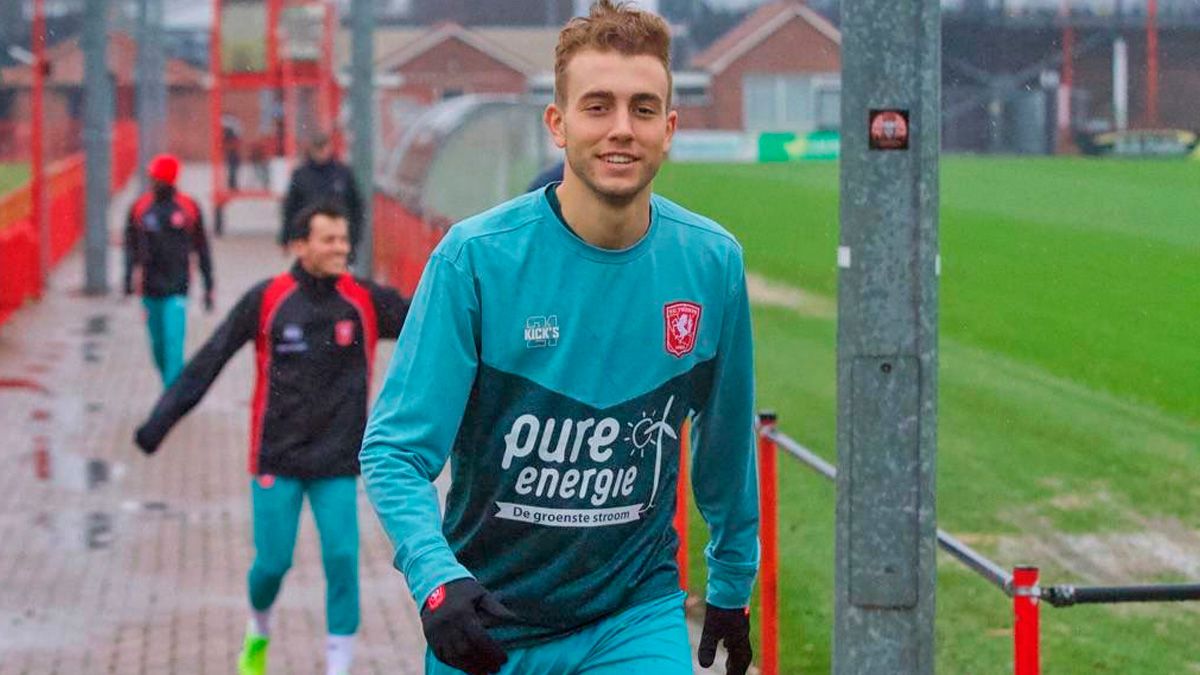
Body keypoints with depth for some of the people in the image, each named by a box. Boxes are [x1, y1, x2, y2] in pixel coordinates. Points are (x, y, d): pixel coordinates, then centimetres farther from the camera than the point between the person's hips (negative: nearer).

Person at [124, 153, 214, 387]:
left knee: (174, 343, -14)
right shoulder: (139, 208, 4)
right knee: (158, 344, 10)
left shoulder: (189, 208, 0)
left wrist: (209, 286, 7)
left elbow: (202, 249, 7)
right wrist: (130, 285, 0)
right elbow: (130, 249, 7)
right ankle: (172, 388, 28)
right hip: (150, 289, 3)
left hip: (177, 288, -3)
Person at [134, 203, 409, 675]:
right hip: (276, 459, -1)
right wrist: (160, 422, -6)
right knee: (273, 562, 3)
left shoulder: (365, 301, -2)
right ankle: (258, 633, 35)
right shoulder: (267, 300, -7)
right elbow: (208, 362, -4)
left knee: (342, 558, -9)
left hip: (337, 463, 1)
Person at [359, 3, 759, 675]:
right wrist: (436, 580, -30)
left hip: (637, 618, 1)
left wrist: (732, 583, 18)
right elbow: (394, 450, -15)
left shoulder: (712, 263, -5)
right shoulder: (475, 257, -14)